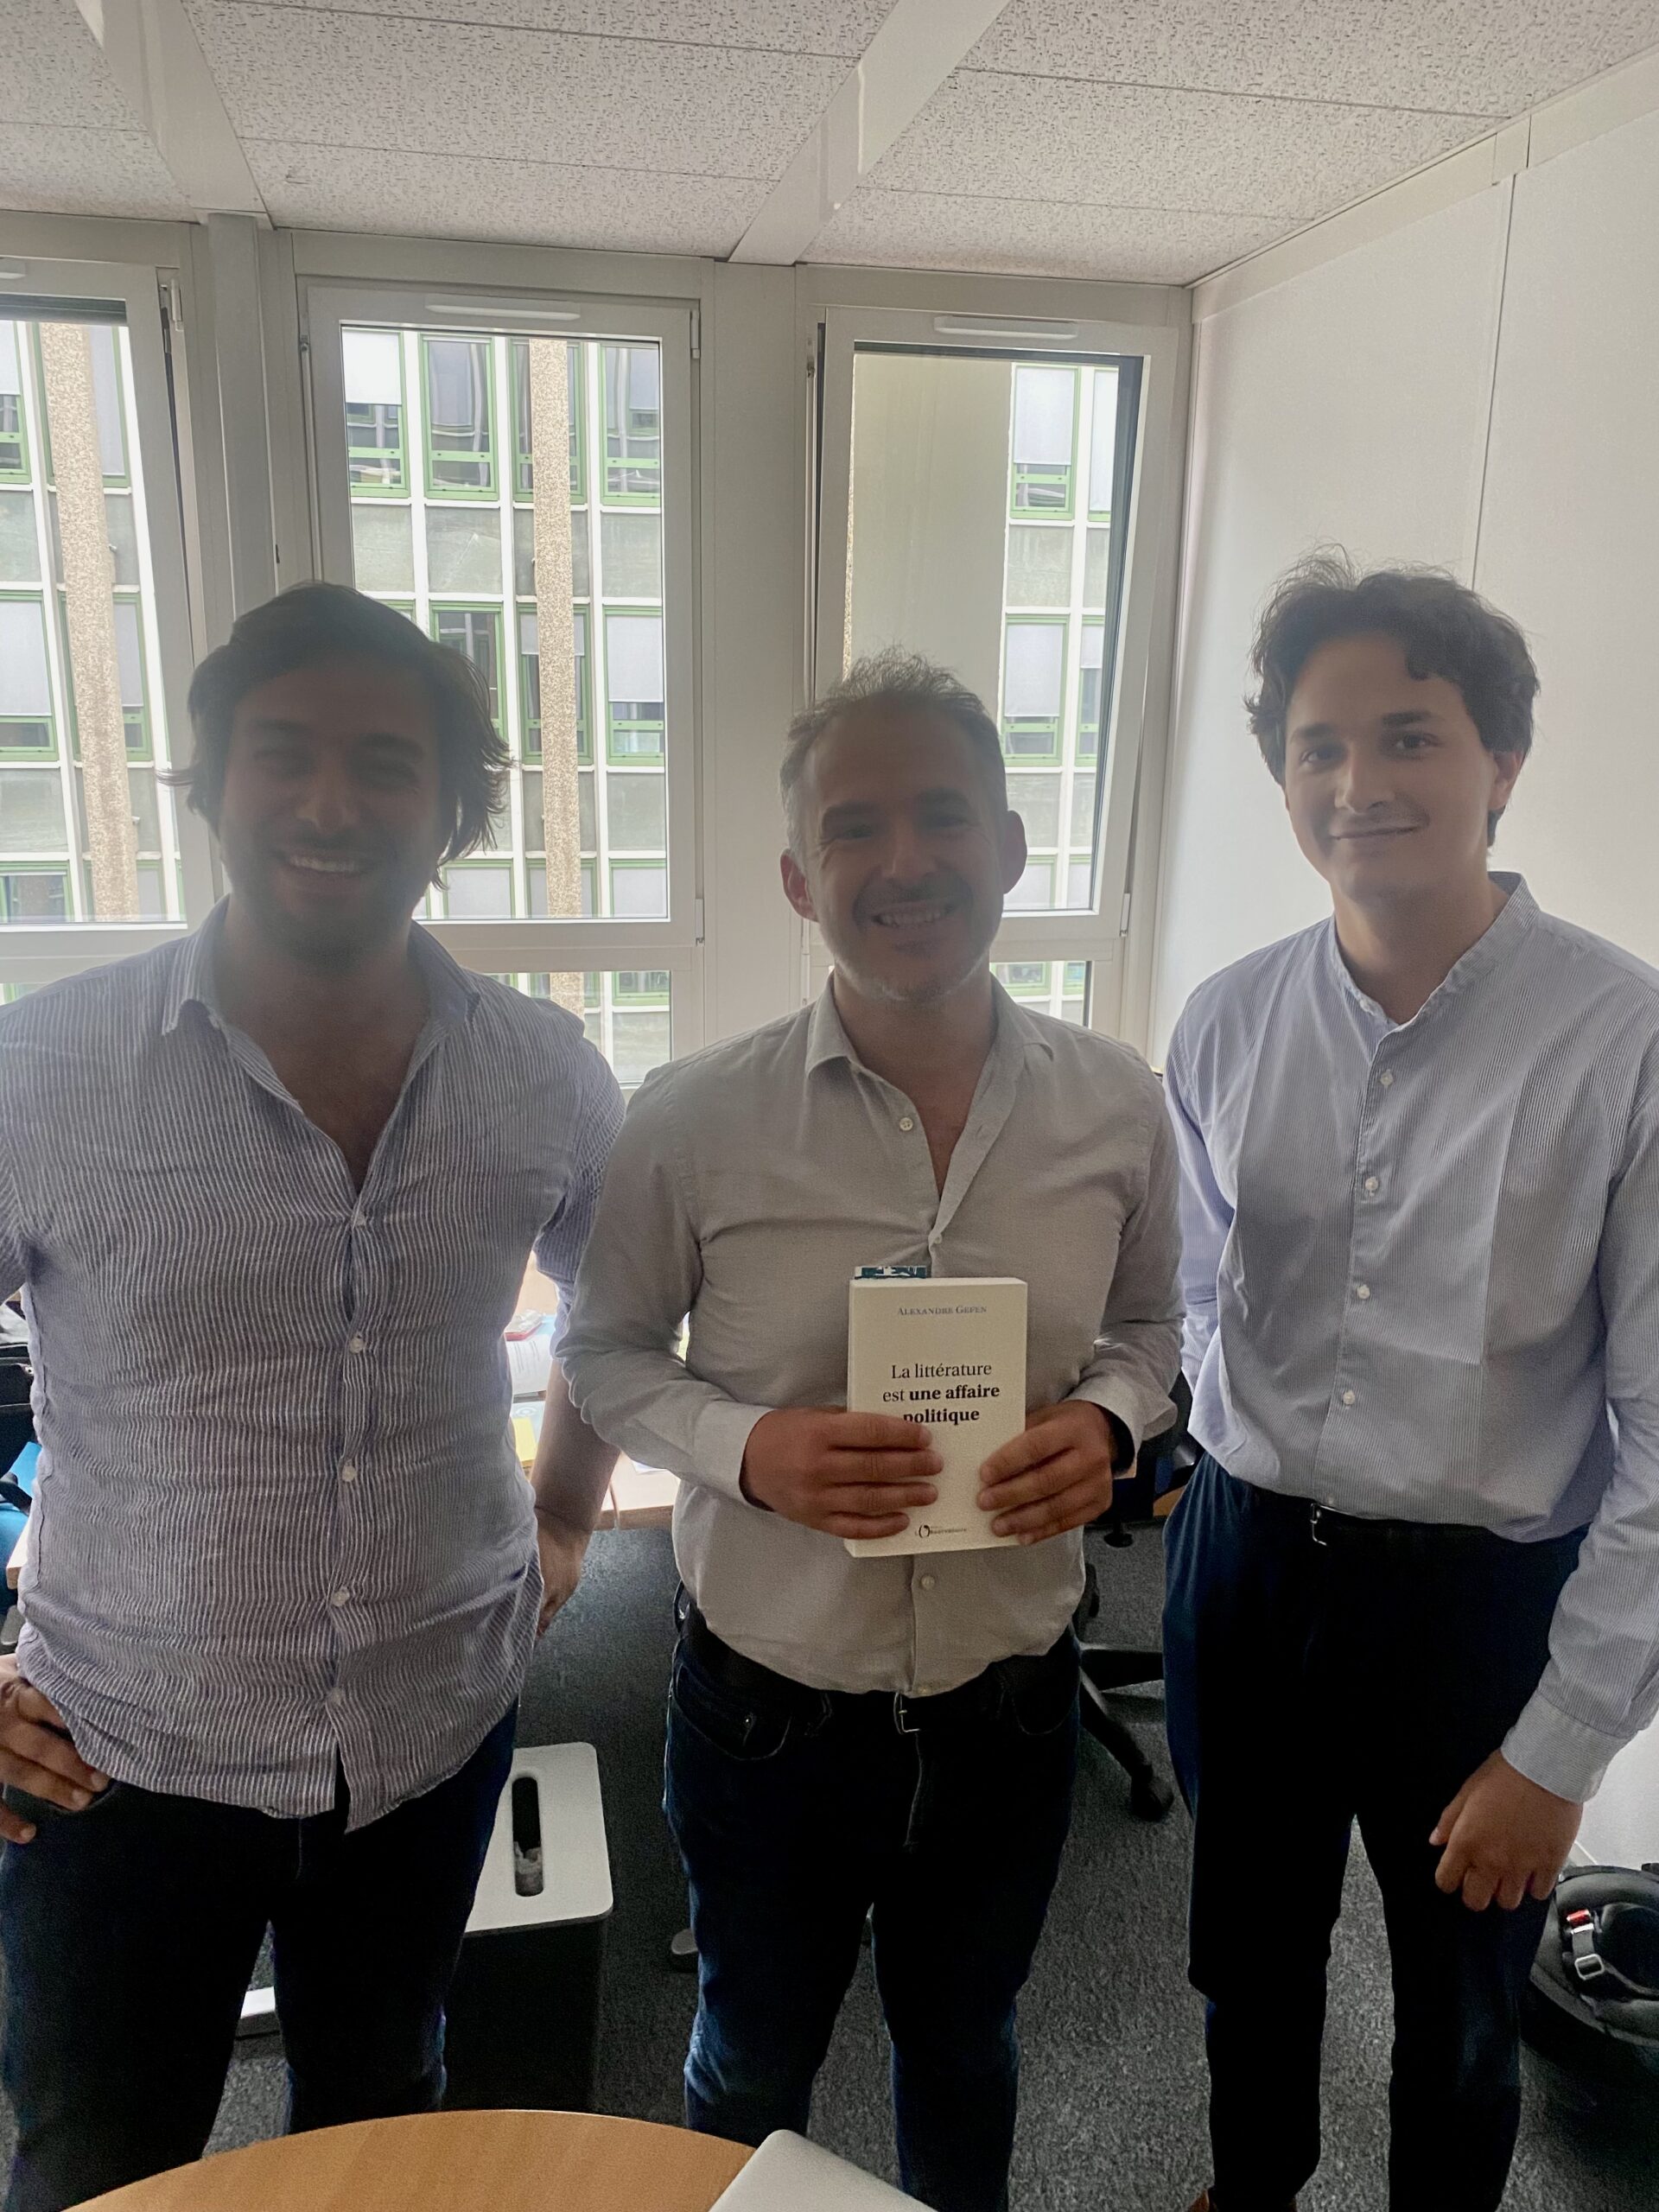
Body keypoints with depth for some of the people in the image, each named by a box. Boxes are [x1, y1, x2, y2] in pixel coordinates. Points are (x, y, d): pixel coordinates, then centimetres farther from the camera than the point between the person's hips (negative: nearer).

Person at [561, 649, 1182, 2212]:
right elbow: (605, 1354, -5)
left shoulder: (1116, 1107, -10)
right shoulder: (691, 1121, -18)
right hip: (767, 1699, -1)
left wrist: (1109, 1421, -16)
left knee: (962, 2042, 30)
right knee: (753, 2066, 26)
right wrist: (748, 1449, -23)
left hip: (1009, 1694, 2)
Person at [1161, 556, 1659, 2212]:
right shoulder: (1227, 1025, -5)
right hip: (1247, 1563, 4)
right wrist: (1228, 1485, 6)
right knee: (1248, 1956, 26)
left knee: (1457, 2014, 22)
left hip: (1483, 1594, -3)